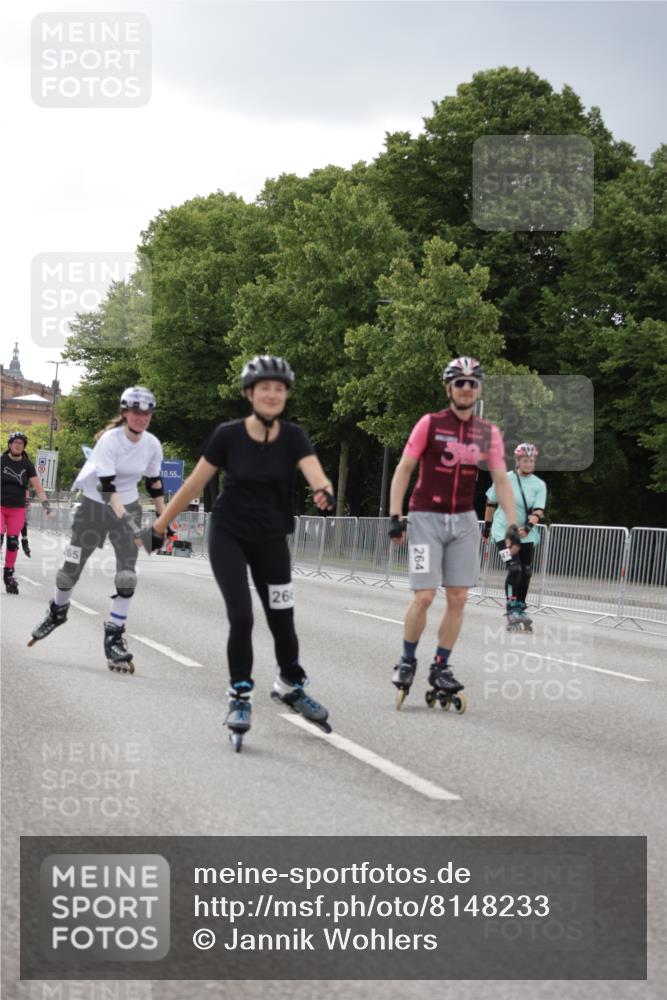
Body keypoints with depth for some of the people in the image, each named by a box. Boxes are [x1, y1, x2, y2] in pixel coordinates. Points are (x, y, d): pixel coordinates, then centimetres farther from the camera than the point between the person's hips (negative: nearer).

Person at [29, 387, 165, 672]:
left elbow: (153, 483, 8)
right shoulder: (109, 440, -22)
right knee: (71, 569, 6)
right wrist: (125, 520, -41)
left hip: (128, 508, 3)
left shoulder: (152, 444, -8)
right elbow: (107, 486, -29)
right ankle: (57, 612, 37)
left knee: (127, 576, -12)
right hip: (94, 506, -3)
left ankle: (114, 637, -2)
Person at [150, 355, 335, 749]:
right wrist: (162, 523, 1)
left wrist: (325, 491, -48)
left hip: (271, 539, 2)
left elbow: (315, 473, -25)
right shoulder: (228, 435, -12)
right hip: (229, 535, -2)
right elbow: (195, 483, -4)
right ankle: (240, 698, 2)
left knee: (282, 619, 6)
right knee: (241, 617, -13)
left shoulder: (294, 437, -9)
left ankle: (291, 686, 31)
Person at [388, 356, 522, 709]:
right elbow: (404, 469, -3)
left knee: (458, 598, 1)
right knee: (424, 596, -10)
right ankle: (407, 661, 9)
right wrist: (395, 516, -9)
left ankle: (441, 667, 13)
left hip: (464, 521, 4)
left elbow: (501, 480, 4)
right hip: (426, 518, -4)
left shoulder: (488, 433, 4)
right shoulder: (430, 424, -6)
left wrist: (512, 525, -5)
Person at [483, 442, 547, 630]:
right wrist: (487, 526, 14)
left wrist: (528, 527, -28)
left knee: (526, 572, 3)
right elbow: (491, 503, 7)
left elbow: (538, 511, -11)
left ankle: (520, 609, 18)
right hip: (503, 531, -4)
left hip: (526, 534, 4)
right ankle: (511, 610, -14)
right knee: (515, 568, -18)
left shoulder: (539, 485, 0)